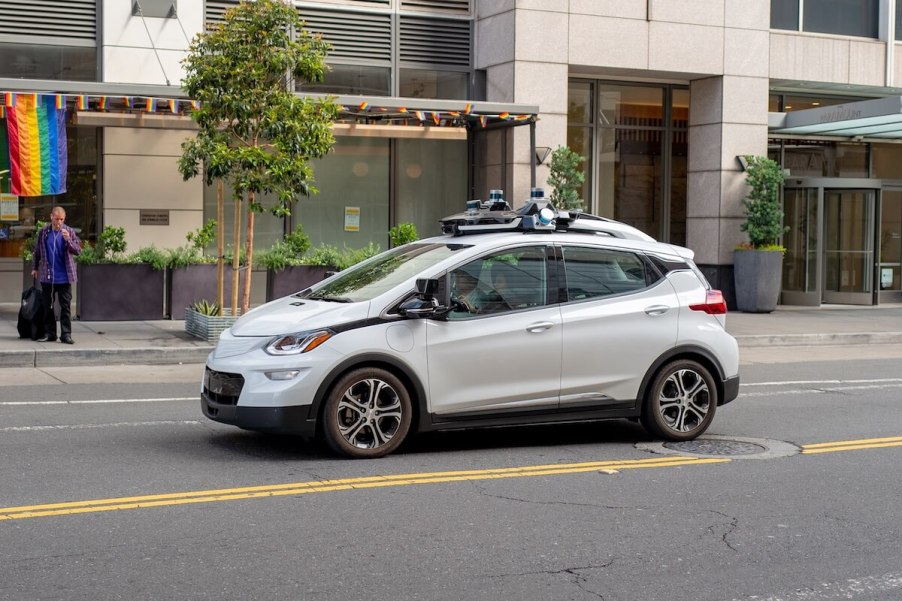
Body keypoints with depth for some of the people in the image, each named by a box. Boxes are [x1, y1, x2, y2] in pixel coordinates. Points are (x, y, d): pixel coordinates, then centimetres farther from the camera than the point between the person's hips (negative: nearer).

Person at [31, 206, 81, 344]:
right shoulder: (43, 232, 3)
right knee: (48, 306, 8)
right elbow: (37, 251, 14)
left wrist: (68, 240, -19)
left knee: (65, 306, 0)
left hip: (64, 277, -1)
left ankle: (66, 334, 4)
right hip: (47, 277, 1)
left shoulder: (69, 232, 0)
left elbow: (78, 250, -4)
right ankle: (49, 334, 16)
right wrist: (34, 267, 16)